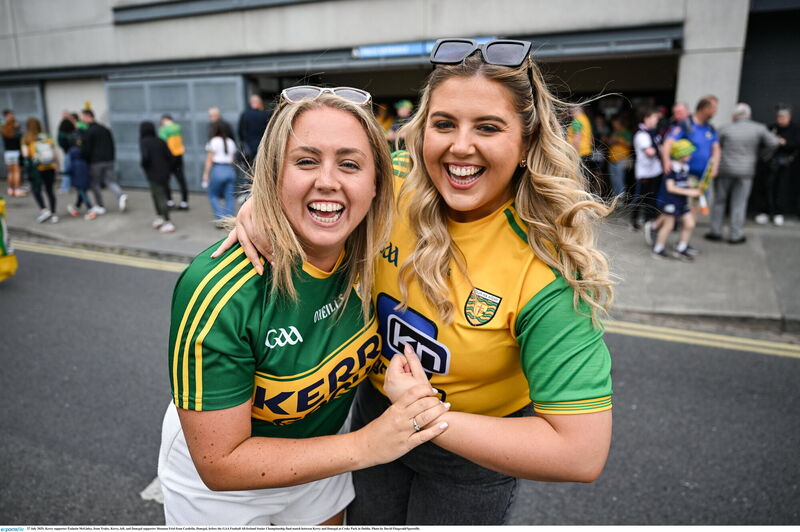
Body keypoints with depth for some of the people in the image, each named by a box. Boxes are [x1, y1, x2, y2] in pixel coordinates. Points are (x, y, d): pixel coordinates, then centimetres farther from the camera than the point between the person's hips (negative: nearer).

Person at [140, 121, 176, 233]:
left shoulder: (144, 142, -8)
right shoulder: (160, 141, 6)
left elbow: (145, 157, -22)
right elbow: (171, 157, 2)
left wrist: (144, 166, -3)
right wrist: (169, 170, 12)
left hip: (153, 174, -6)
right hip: (165, 173, 6)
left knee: (161, 198, -1)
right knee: (155, 194, 23)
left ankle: (168, 222, -1)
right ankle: (159, 218, 25)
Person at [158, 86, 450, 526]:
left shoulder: (371, 254, -23)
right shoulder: (216, 293, -35)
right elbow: (220, 463, -28)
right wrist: (366, 445, -34)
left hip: (318, 459, 4)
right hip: (218, 489, -3)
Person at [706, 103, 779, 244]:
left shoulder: (726, 129, -4)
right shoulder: (758, 128, -2)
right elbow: (773, 143, -4)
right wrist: (758, 153, 10)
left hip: (724, 170, -1)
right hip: (745, 171, 1)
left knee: (719, 201, 11)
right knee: (739, 204, 6)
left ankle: (715, 231, 13)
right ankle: (735, 235, 9)